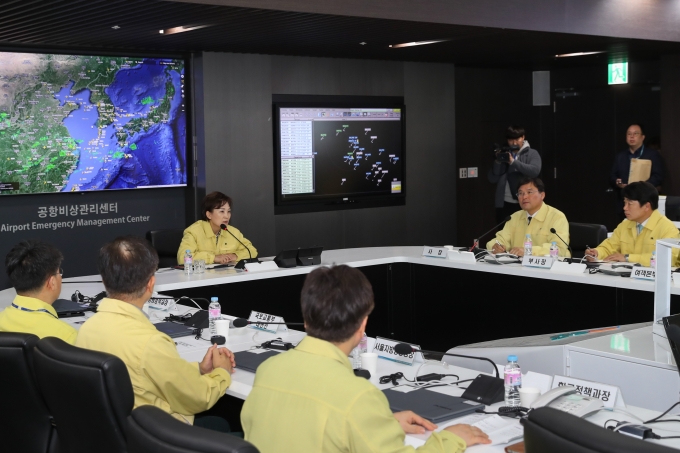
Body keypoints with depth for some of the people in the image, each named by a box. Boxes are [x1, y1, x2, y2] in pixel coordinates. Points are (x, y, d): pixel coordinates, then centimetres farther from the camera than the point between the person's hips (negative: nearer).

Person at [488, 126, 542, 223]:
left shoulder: (532, 153, 5)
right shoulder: (503, 154, 13)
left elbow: (535, 171, -15)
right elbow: (492, 179, 8)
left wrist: (513, 161, -19)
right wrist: (498, 162, -7)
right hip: (504, 204, 3)